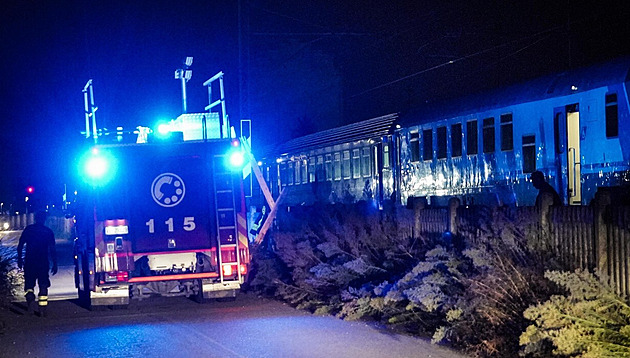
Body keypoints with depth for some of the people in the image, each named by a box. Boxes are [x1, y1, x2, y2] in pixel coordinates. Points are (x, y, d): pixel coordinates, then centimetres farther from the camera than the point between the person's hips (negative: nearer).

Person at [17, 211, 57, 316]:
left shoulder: (28, 229, 1)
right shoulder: (48, 232, 0)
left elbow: (20, 246, 2)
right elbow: (52, 250, -4)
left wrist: (19, 259, 14)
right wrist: (55, 264, 0)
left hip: (29, 262, 0)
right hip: (43, 263, 0)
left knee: (29, 284, 11)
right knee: (43, 286, 7)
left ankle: (30, 298, -19)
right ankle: (42, 310, 3)